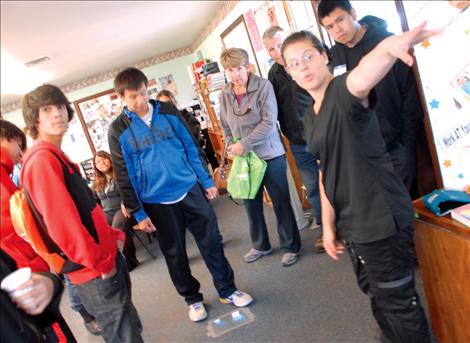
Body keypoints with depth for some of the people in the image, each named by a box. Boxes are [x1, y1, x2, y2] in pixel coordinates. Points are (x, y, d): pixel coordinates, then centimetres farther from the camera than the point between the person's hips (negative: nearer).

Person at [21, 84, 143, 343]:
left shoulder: (56, 156, 13)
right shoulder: (41, 158, -19)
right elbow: (61, 223, -25)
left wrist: (112, 236, 13)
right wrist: (102, 263, -18)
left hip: (105, 258, 10)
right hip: (94, 270, -10)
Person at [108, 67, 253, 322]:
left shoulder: (167, 111, 3)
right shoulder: (118, 131, -4)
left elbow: (190, 147, 7)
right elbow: (123, 176, -3)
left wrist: (206, 181, 6)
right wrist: (137, 212, -5)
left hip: (191, 189, 2)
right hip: (157, 202, -1)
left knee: (211, 241, 8)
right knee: (174, 253, 12)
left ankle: (227, 290, 27)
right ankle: (192, 298, 32)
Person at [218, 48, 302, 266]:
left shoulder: (263, 86, -10)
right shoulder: (224, 95, 5)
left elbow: (269, 122, -17)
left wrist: (244, 144, -19)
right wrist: (232, 146, -4)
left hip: (269, 154, -5)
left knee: (281, 203, 5)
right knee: (250, 204, 15)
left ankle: (290, 247, 24)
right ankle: (260, 245, 36)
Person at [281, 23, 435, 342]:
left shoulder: (344, 91, -15)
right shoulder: (311, 118, 10)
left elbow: (362, 78, -41)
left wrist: (388, 46, -64)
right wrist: (328, 225, 12)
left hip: (380, 218, -9)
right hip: (351, 223, 9)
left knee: (398, 301, 7)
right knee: (375, 293, 26)